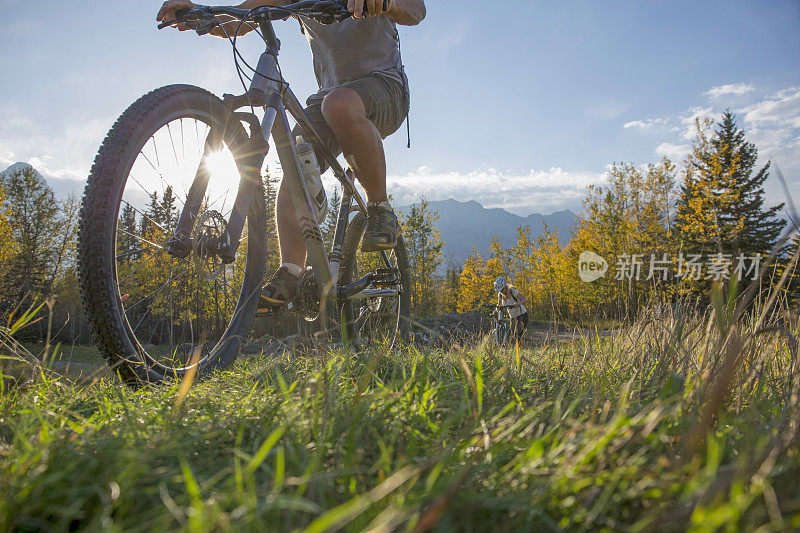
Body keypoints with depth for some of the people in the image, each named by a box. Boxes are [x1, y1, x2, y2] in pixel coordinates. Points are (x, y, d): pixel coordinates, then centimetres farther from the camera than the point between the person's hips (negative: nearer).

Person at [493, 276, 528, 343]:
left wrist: (518, 303, -50)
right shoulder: (500, 294, -6)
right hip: (512, 317, 6)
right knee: (513, 337, 6)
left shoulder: (513, 292, -23)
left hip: (522, 315, -6)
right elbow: (499, 304, 10)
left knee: (517, 335, -18)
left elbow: (525, 300, -30)